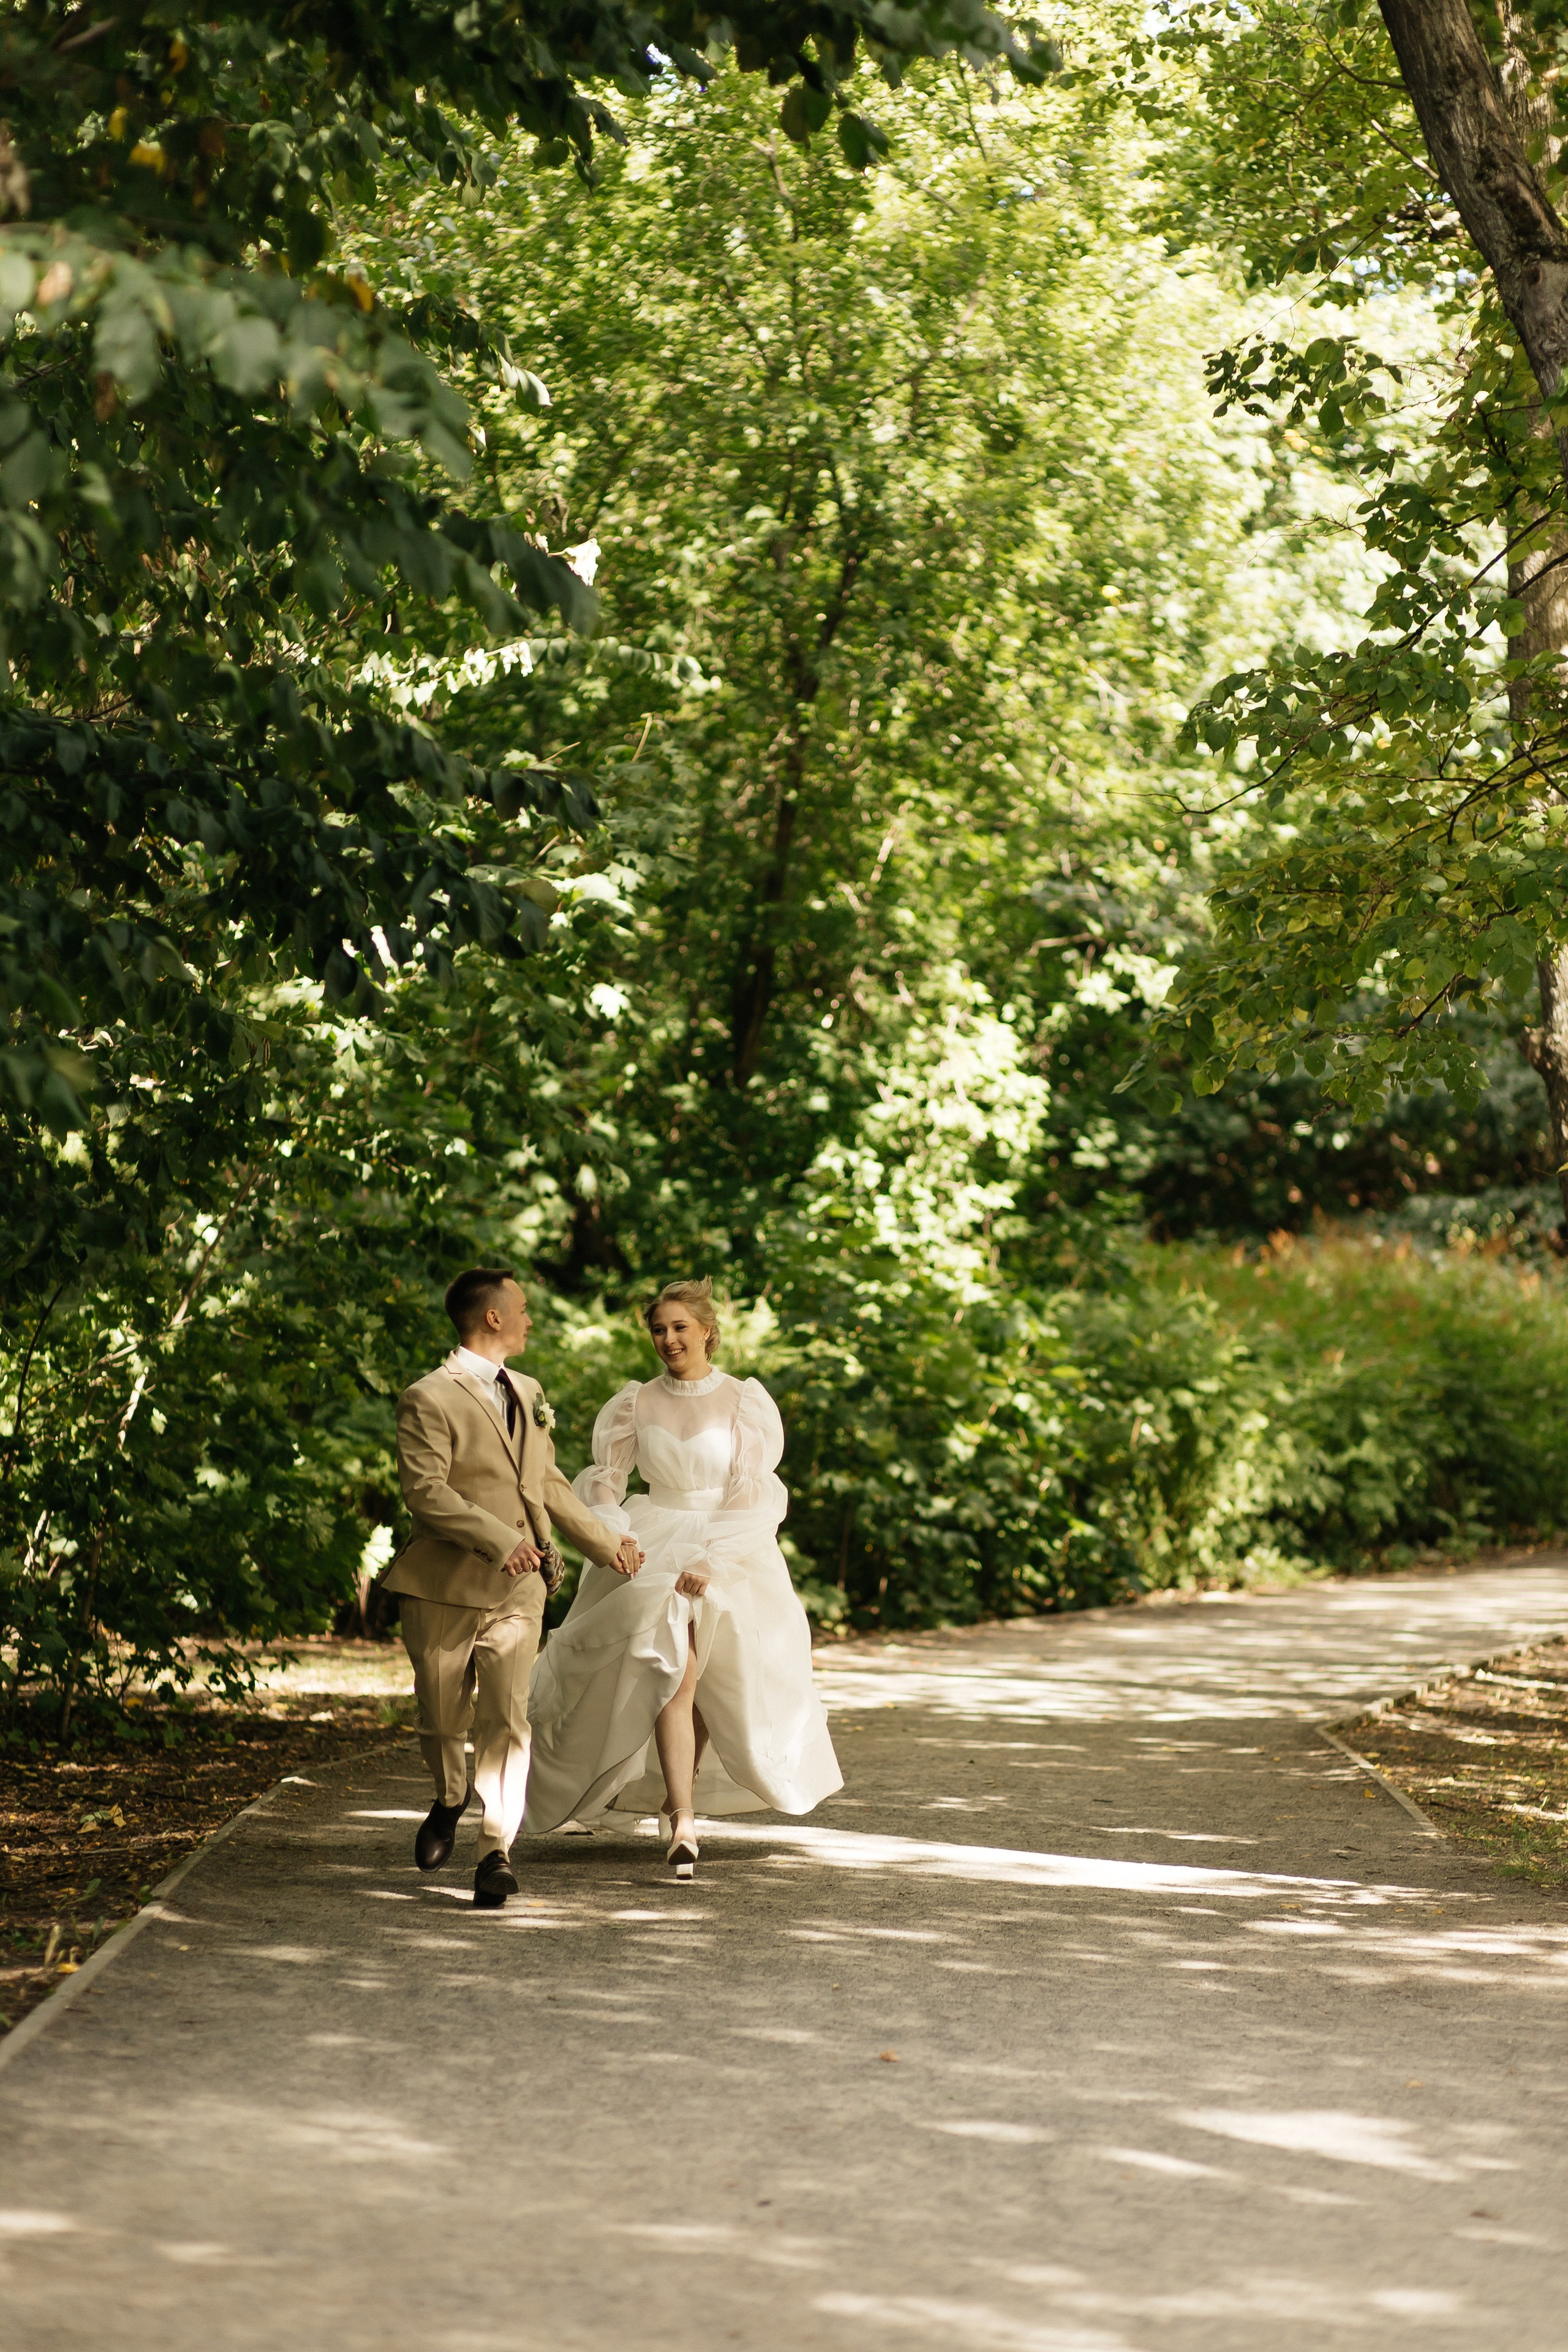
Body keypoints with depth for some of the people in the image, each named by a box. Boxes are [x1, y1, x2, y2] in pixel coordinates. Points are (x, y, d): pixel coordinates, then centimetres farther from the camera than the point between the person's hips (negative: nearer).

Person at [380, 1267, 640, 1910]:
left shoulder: (528, 1393, 17)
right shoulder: (430, 1399, -8)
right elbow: (424, 1491, -18)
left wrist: (605, 1543, 27)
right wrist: (500, 1540, -24)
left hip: (517, 1591, 4)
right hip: (444, 1590, -4)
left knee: (506, 1719, -9)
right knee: (441, 1718, 8)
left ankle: (496, 1852, -8)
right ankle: (450, 1801, 38)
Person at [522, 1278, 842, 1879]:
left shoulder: (744, 1401, -2)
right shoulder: (635, 1402, 5)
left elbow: (752, 1494, -7)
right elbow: (604, 1479, 8)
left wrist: (709, 1560, -17)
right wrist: (612, 1537, -11)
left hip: (730, 1553, 0)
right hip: (653, 1552, 0)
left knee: (711, 1681, 3)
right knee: (673, 1673, -17)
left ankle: (678, 1793, 29)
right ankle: (683, 1824, -23)